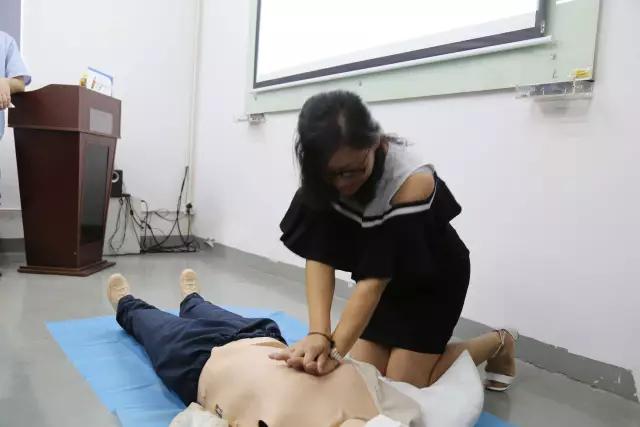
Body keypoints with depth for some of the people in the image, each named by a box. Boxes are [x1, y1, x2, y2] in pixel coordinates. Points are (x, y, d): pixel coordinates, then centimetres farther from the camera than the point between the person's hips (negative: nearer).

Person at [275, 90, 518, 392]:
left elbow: (375, 280, -36)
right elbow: (319, 257, -28)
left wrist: (334, 351, -44)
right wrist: (319, 335, -42)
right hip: (385, 281, 5)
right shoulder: (321, 176, -22)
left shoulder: (412, 182, -36)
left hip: (432, 280, -4)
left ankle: (499, 343, 18)